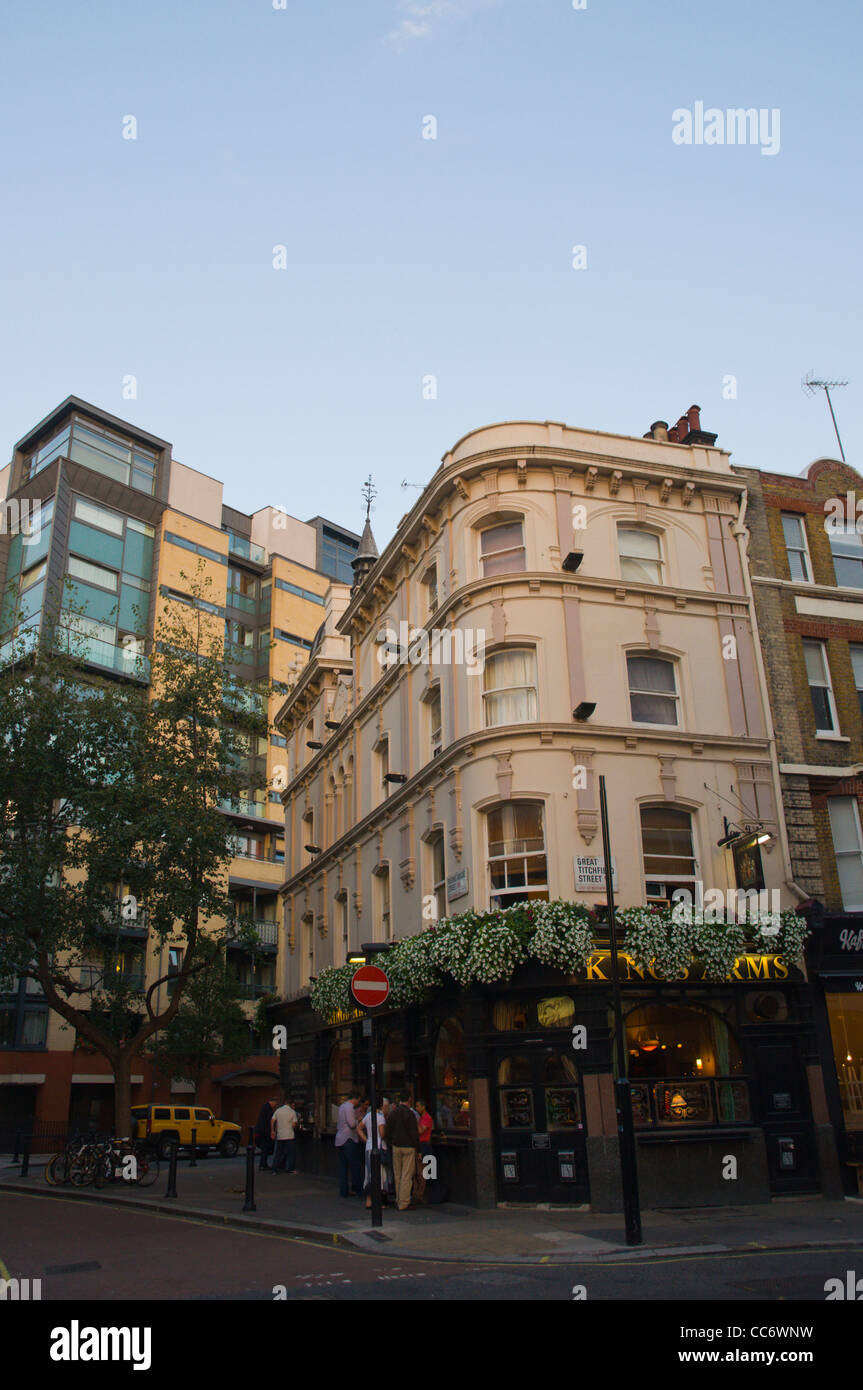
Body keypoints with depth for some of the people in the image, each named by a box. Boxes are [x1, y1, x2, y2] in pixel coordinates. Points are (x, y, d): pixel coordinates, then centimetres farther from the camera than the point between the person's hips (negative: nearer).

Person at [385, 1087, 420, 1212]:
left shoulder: (393, 1113, 3)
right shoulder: (410, 1114, -13)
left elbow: (387, 1132, 7)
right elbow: (414, 1133, -12)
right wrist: (417, 1149, -3)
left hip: (396, 1147, 5)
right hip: (408, 1147, -5)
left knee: (398, 1175, 14)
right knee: (407, 1176, -1)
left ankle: (399, 1200, 20)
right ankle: (404, 1203, 0)